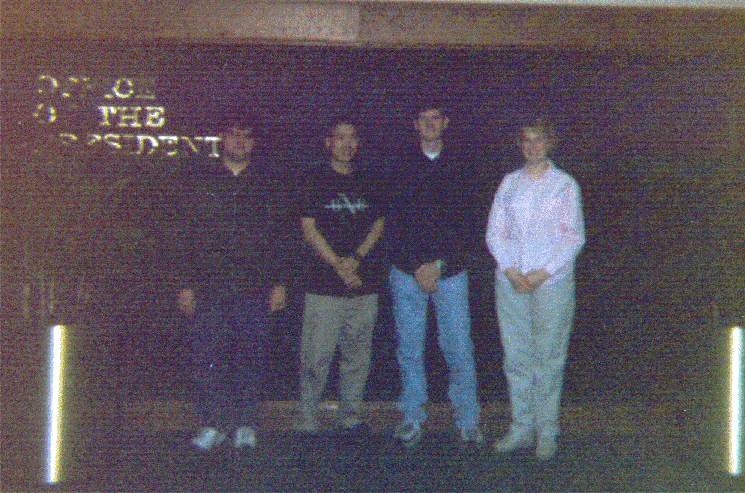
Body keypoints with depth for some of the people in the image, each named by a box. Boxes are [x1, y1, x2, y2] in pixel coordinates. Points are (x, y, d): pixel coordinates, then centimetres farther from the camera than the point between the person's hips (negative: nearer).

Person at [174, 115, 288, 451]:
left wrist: (278, 281, 3)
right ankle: (213, 423, 10)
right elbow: (187, 234, 7)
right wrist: (186, 283, 0)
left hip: (254, 287, 0)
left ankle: (244, 423, 14)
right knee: (207, 356, -2)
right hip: (209, 286, 0)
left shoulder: (265, 182, 10)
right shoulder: (201, 179, 8)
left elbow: (276, 235, 10)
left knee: (250, 355, 4)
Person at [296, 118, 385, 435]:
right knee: (316, 356, -4)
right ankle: (307, 421, 4)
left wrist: (356, 258, -5)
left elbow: (378, 224, 11)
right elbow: (309, 228, -2)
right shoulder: (315, 180, 3)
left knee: (357, 355, 8)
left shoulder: (367, 182, 14)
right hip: (324, 285, -4)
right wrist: (338, 264, -10)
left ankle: (351, 418, 18)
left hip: (364, 282, 4)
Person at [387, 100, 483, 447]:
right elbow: (395, 220, 0)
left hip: (449, 270, 0)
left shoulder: (458, 166, 6)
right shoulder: (401, 165, 6)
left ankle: (468, 422, 9)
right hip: (407, 271, 1)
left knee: (459, 349, -1)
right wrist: (417, 266, -8)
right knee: (409, 350, 6)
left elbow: (456, 219, 0)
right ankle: (411, 419, 17)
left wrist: (437, 264, -9)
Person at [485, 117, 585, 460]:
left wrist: (543, 273, -11)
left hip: (552, 281, -3)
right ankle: (521, 427, 15)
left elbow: (575, 237, -1)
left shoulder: (565, 184, 3)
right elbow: (494, 232, 7)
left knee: (548, 355, -1)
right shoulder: (510, 182, 11)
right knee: (516, 355, 5)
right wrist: (511, 270, -7)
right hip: (511, 280, 3)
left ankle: (547, 432, 8)